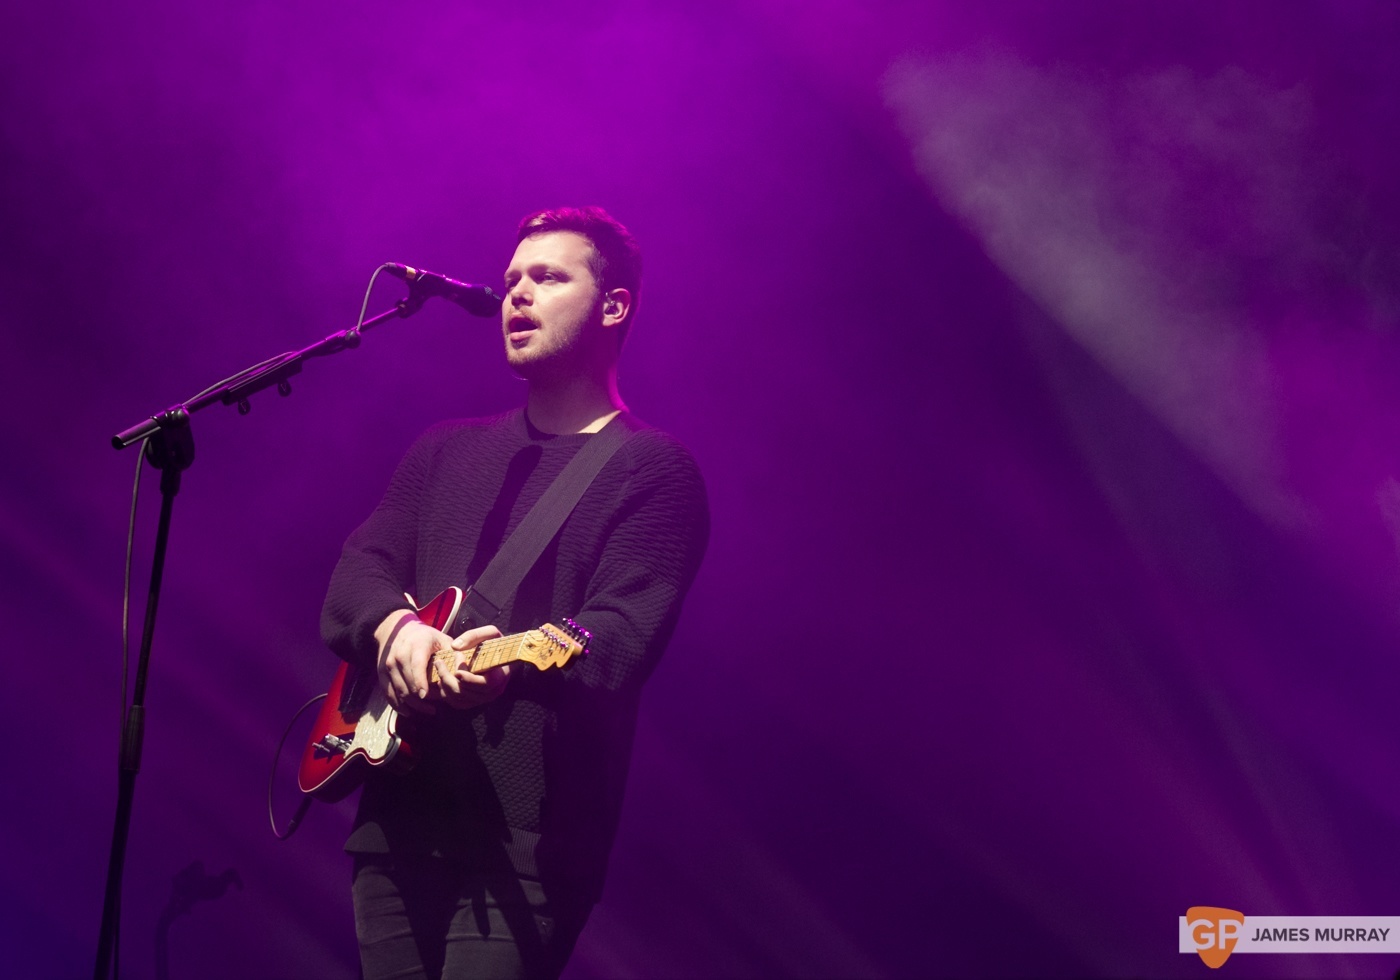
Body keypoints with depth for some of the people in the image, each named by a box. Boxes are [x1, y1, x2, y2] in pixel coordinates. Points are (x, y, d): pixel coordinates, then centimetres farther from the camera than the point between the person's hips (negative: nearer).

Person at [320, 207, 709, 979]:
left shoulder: (652, 469, 0)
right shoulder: (446, 449, 19)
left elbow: (619, 638, -13)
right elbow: (356, 573, 8)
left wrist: (505, 663, -33)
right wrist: (396, 629, -16)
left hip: (530, 836, -5)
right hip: (396, 819, 6)